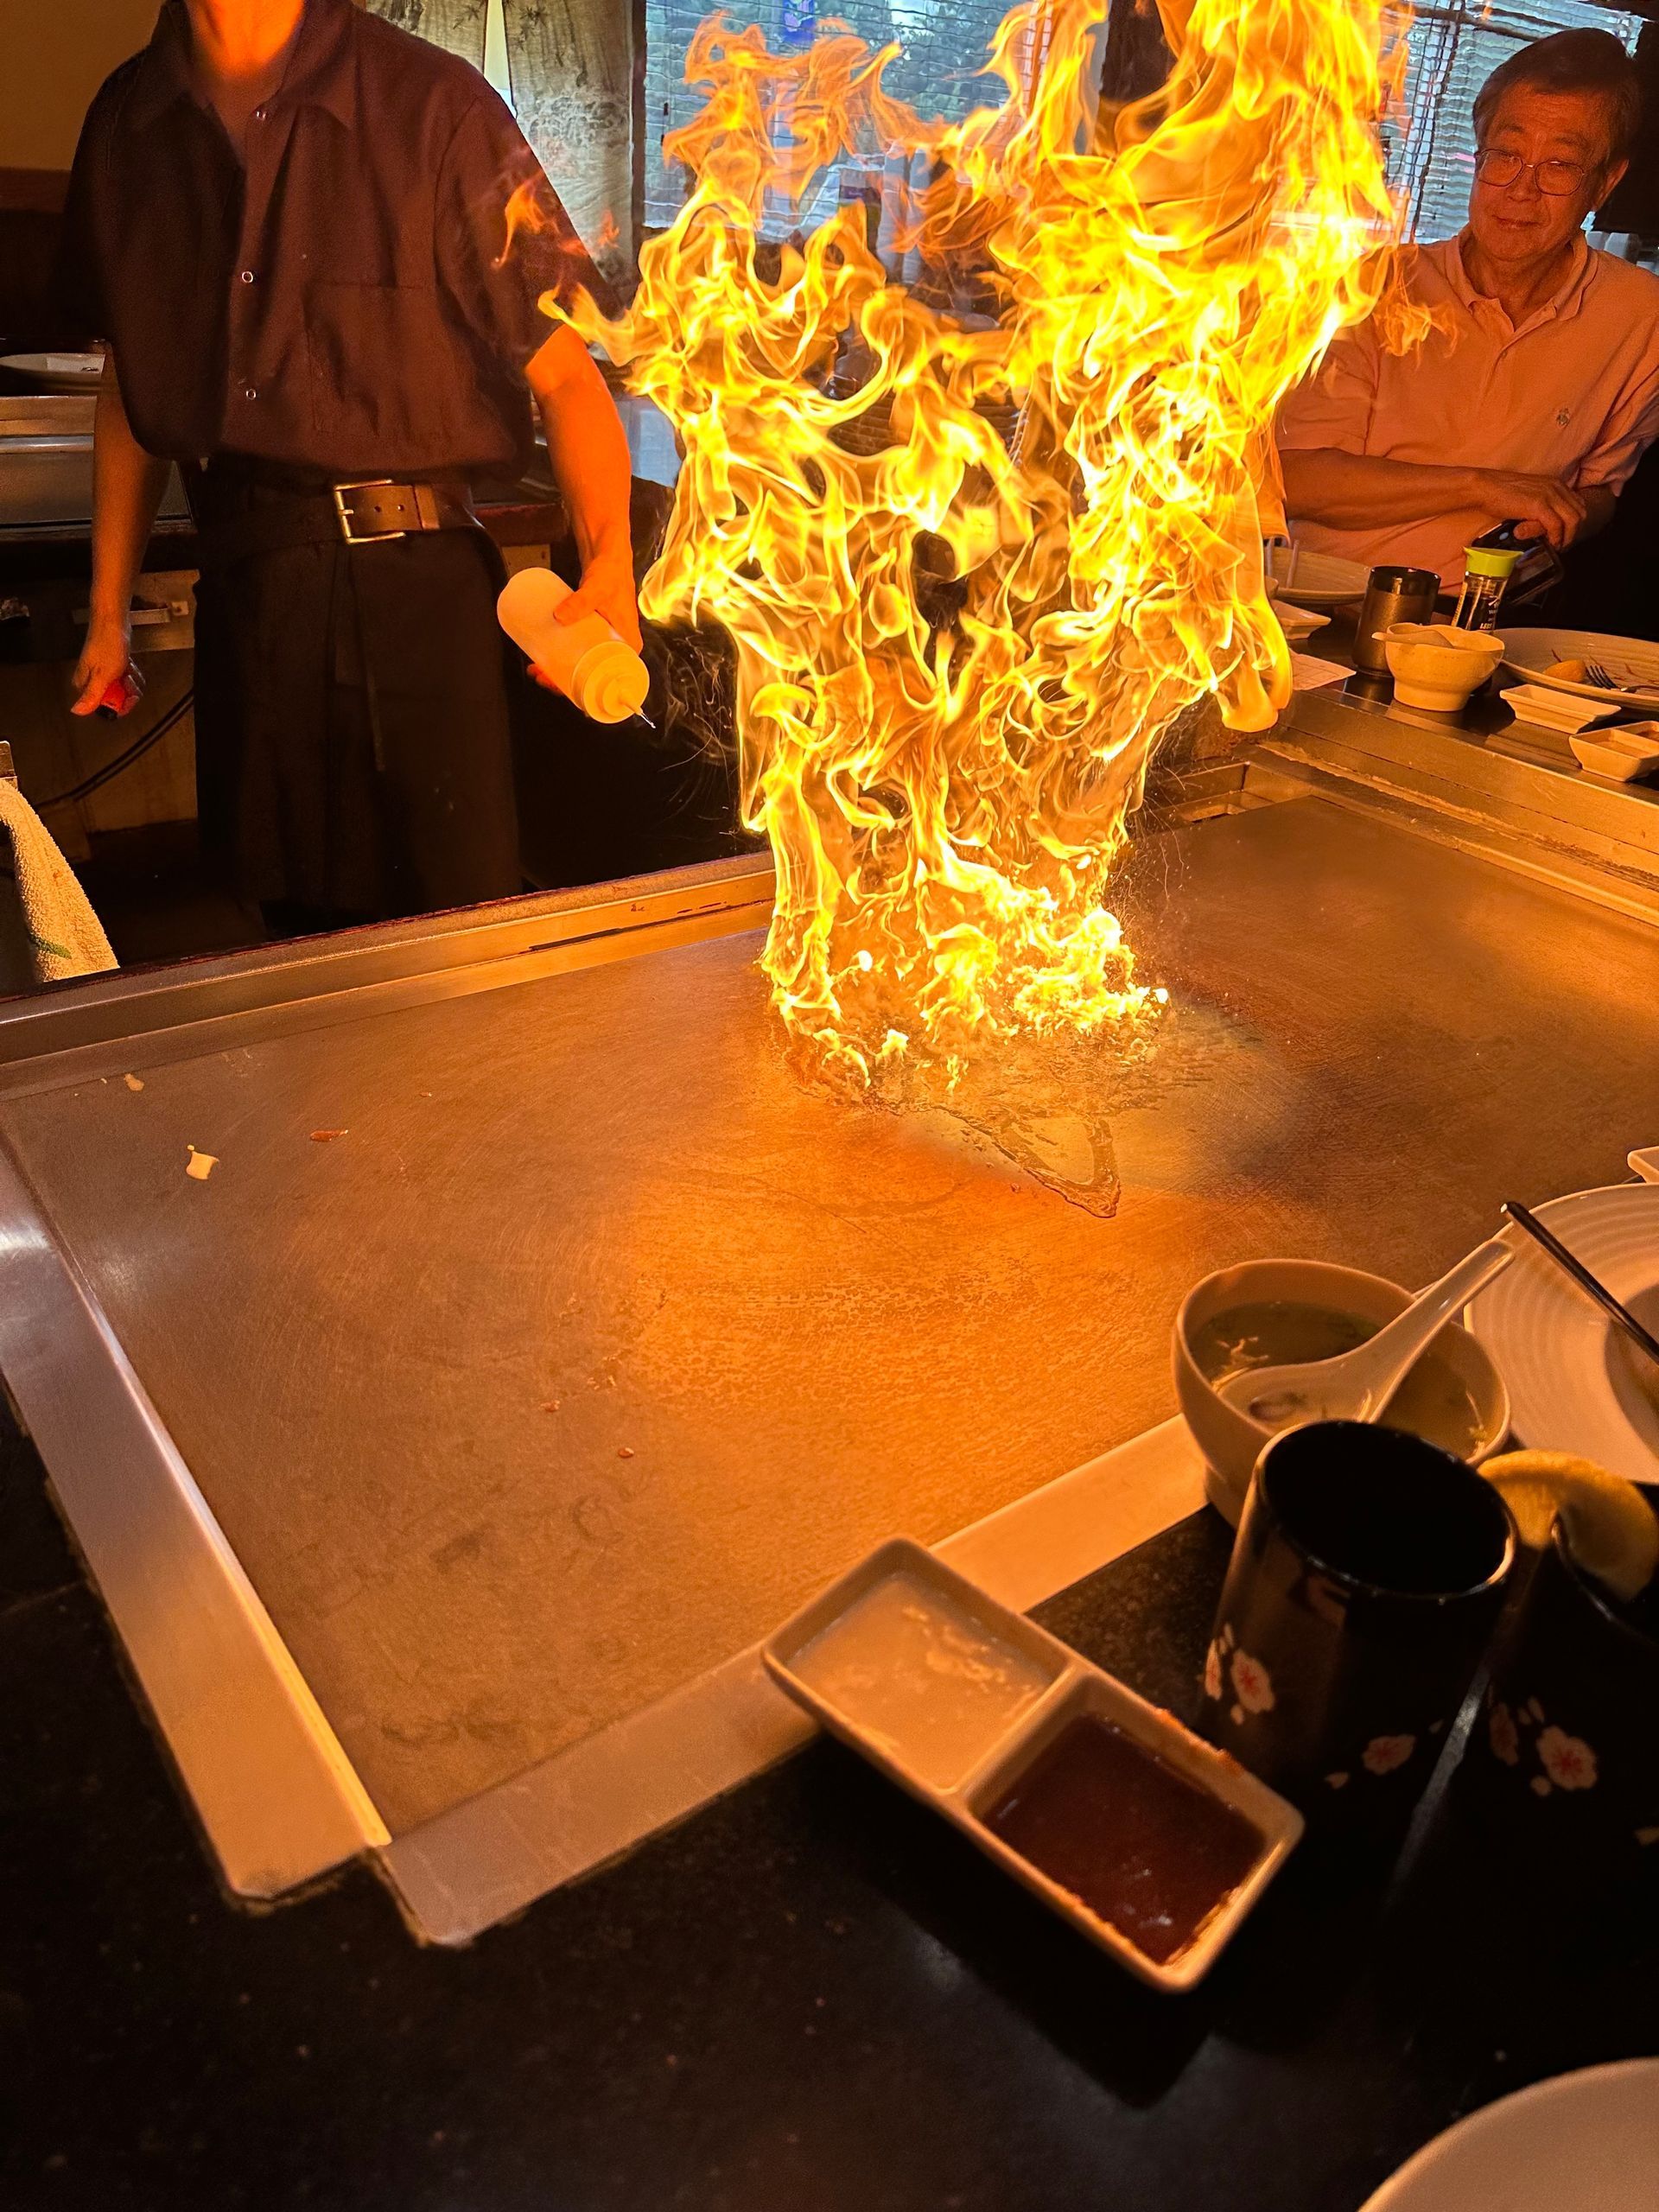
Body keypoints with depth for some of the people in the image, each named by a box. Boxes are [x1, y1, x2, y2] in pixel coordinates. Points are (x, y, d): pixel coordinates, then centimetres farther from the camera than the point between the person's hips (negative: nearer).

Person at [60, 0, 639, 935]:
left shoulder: (433, 104, -4)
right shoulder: (128, 122, 10)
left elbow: (564, 370, -6)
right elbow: (133, 384, 17)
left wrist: (610, 561, -24)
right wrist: (108, 612, 18)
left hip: (417, 589, -3)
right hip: (241, 600, 4)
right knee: (302, 933, 10)